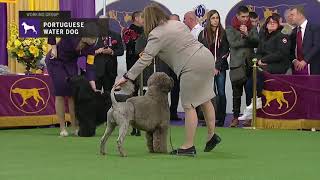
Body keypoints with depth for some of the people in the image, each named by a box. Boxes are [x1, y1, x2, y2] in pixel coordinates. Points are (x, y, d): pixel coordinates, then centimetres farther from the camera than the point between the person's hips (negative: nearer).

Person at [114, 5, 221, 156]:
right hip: (206, 57, 9)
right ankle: (212, 136, 26)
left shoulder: (156, 35, -9)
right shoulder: (177, 23, 17)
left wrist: (127, 77, -10)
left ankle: (188, 146, -1)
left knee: (188, 105, -3)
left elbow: (144, 60, -13)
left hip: (193, 67, -9)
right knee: (205, 99, 18)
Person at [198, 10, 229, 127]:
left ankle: (221, 119, 1)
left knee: (221, 93, -3)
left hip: (220, 68, 0)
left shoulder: (223, 34, 6)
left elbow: (225, 52, 2)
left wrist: (217, 67, -7)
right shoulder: (203, 34, 7)